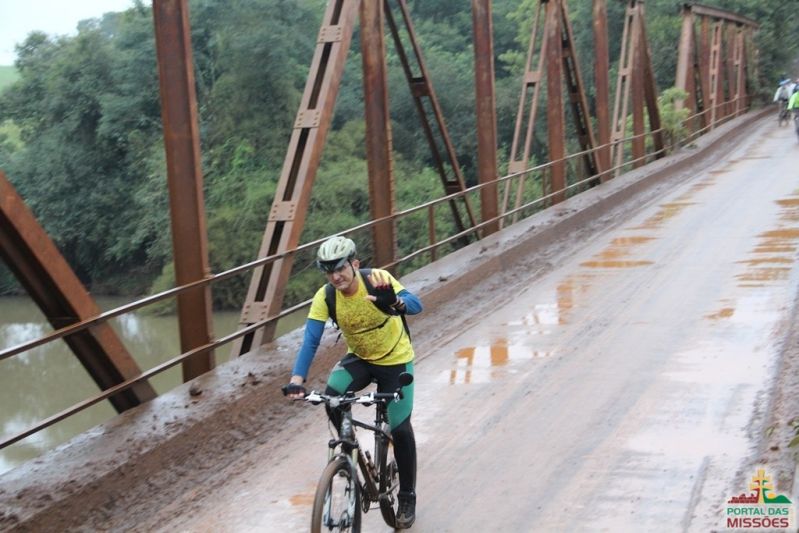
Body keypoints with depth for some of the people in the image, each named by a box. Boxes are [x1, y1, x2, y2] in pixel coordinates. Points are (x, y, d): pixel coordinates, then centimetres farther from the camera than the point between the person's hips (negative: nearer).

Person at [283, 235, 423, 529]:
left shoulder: (377, 280, -26)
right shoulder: (325, 297, -19)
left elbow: (416, 304, -39)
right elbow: (310, 340, -25)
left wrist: (393, 303, -63)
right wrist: (297, 379, -40)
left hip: (395, 361, -2)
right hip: (360, 359, 3)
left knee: (399, 428, -4)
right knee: (332, 395, -27)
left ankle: (407, 497, 16)